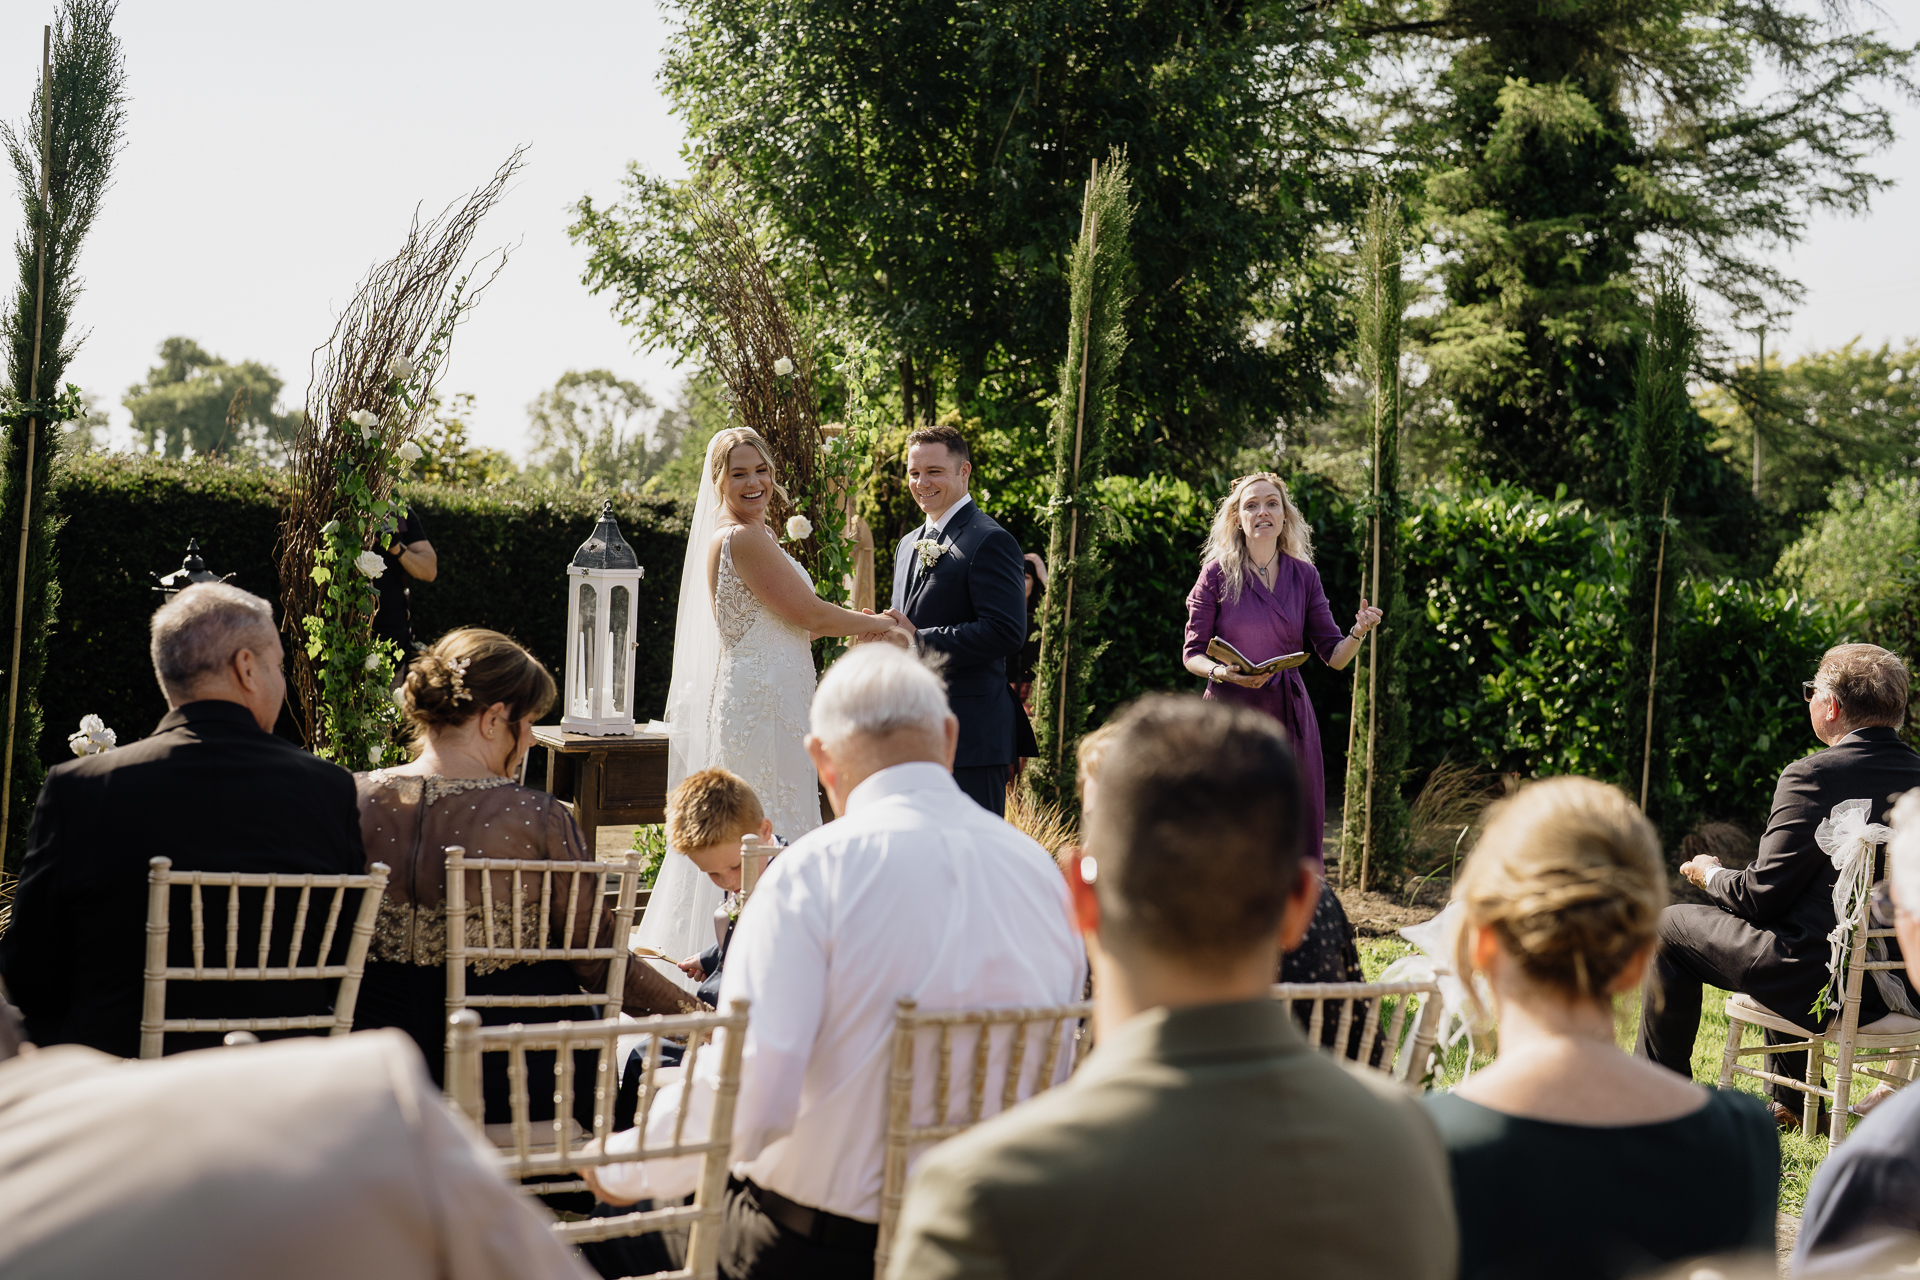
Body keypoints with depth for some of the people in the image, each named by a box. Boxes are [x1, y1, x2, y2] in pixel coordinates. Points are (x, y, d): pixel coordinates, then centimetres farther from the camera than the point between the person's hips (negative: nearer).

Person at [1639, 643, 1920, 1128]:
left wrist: (1710, 874, 8)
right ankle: (1793, 1101, 40)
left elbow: (1763, 896, -14)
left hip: (1820, 983, -7)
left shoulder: (1812, 776, -17)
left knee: (1672, 928, 13)